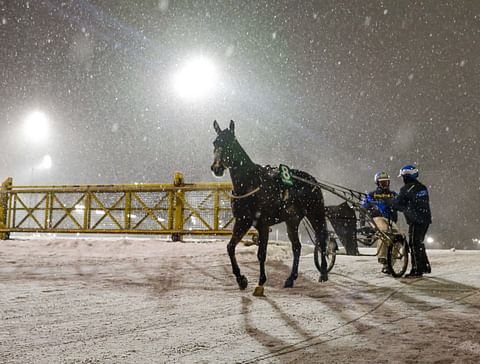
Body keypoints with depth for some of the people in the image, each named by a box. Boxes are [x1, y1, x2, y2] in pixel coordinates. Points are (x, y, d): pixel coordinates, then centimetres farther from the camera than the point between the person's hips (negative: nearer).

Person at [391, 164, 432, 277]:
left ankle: (417, 269, -3)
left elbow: (397, 203, -6)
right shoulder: (422, 187, 14)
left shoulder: (406, 189, -12)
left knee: (414, 244, -3)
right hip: (426, 219, 8)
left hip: (416, 221, -8)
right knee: (419, 243, 19)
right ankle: (425, 266, 25)